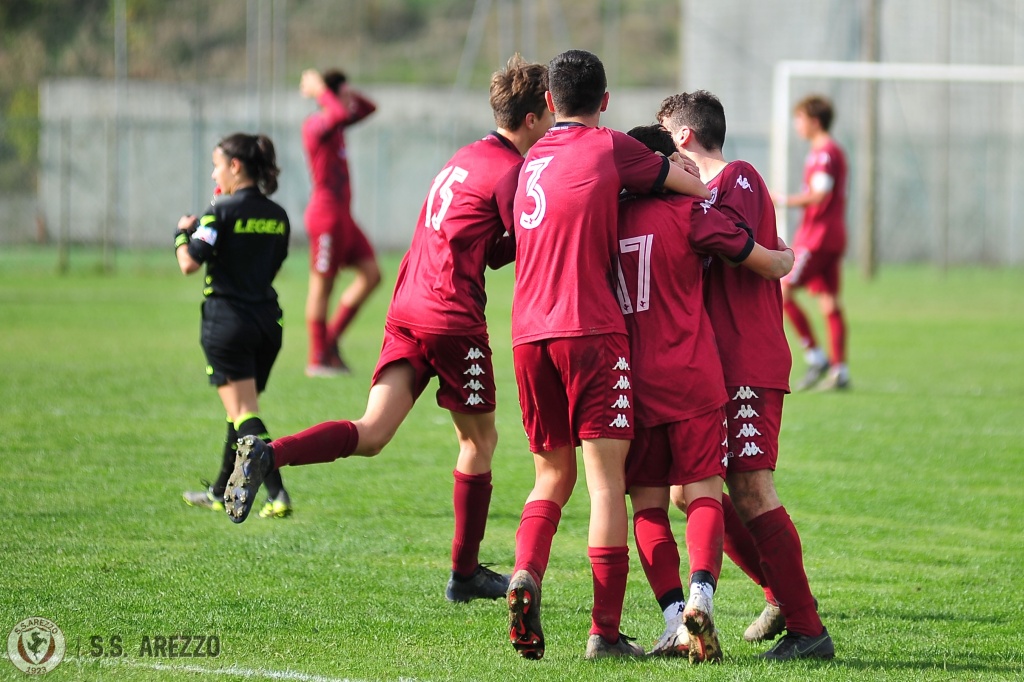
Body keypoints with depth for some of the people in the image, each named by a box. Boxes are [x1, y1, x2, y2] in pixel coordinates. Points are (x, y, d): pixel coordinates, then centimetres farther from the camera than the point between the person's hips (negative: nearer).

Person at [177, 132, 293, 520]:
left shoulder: (222, 211, -12)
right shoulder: (277, 216, 8)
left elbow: (189, 264, -16)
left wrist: (182, 233, 4)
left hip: (227, 321, -7)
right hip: (268, 320, 7)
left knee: (244, 414, -8)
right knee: (241, 411, 20)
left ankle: (278, 495, -25)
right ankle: (220, 493, 33)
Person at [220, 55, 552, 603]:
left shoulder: (468, 158, 22)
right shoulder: (511, 172, -7)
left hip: (407, 310, 7)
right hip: (453, 318, -7)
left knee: (371, 434, -4)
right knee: (479, 439, 9)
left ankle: (267, 454, -27)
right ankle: (465, 574, 15)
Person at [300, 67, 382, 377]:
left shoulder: (335, 124, 14)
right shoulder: (315, 124, -13)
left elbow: (367, 108, 24)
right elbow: (340, 114, -33)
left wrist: (346, 93, 11)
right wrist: (322, 92, -18)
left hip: (342, 215, 10)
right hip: (326, 213, -10)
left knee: (371, 274, 6)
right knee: (322, 285, -4)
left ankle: (331, 339, 12)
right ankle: (318, 360, 2)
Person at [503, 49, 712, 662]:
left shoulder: (533, 159, 18)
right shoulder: (609, 148, 0)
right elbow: (695, 189, 3)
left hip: (529, 335, 6)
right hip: (591, 330, -6)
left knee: (553, 475, 17)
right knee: (607, 480, -5)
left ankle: (526, 573, -9)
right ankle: (606, 631, -10)